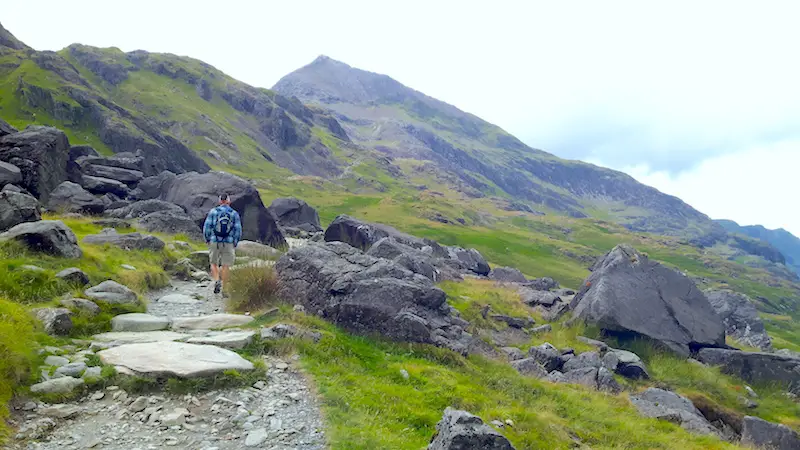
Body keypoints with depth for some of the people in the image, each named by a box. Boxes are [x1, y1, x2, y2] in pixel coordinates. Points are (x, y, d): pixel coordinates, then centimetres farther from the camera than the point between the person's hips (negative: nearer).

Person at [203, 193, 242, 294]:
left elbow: (206, 227, -3)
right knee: (226, 266, 6)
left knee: (214, 263, 16)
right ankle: (224, 288, 8)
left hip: (214, 242, 0)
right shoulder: (234, 213, 0)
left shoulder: (213, 212, -1)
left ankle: (217, 281, -5)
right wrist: (235, 243, 9)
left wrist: (207, 240, 9)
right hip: (228, 243, 0)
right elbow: (238, 230, -2)